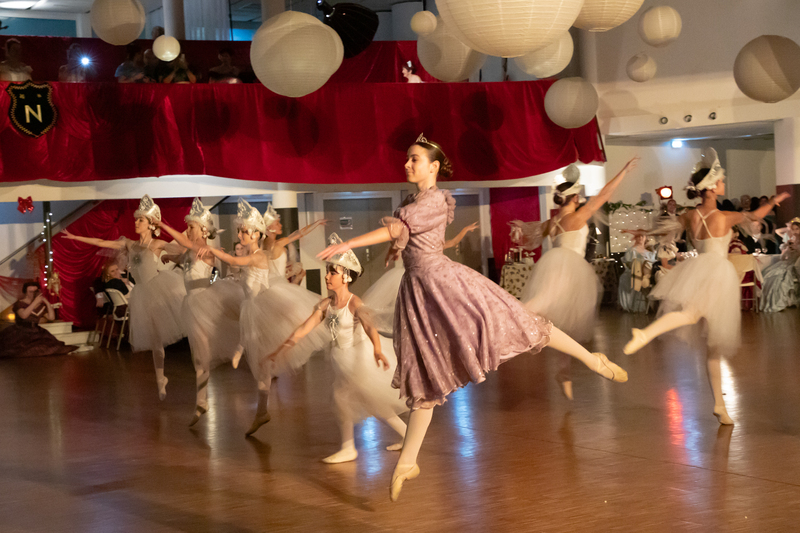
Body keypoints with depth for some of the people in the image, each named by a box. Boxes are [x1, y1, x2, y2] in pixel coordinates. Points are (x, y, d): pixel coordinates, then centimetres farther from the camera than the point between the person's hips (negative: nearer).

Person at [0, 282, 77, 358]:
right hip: (20, 334, -5)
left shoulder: (41, 306, 11)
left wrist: (47, 303, -2)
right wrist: (35, 302, -23)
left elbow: (51, 317, 6)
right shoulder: (19, 304, -4)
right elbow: (23, 315, -25)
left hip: (35, 333, 5)